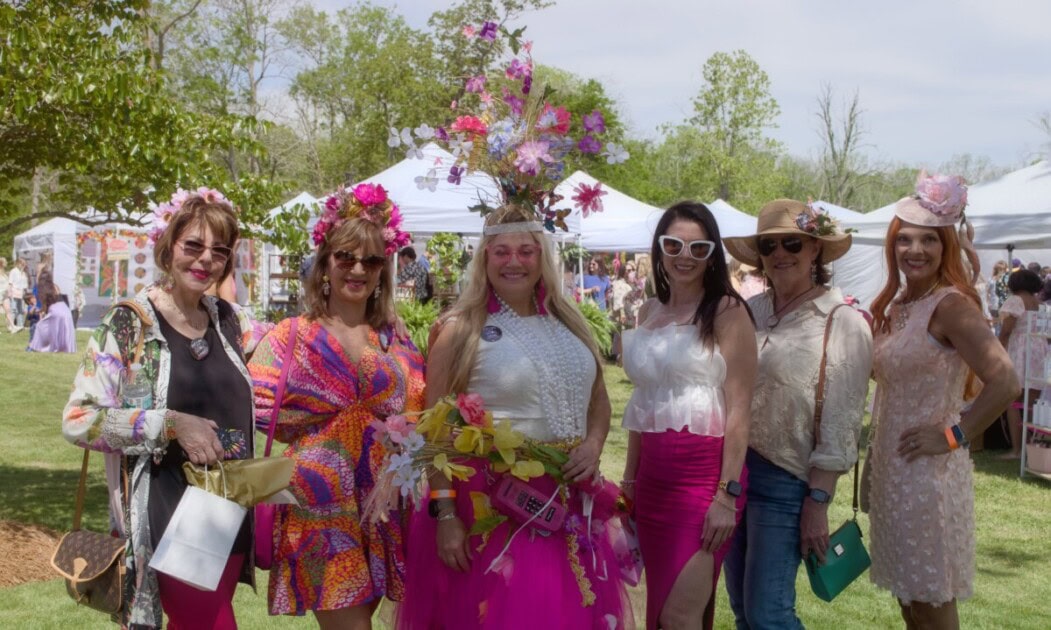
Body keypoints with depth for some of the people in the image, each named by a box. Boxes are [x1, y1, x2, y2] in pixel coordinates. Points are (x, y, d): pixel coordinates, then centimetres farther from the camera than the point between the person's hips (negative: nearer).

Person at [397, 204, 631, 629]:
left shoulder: (568, 322, 10)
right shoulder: (462, 330, -6)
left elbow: (598, 398, 19)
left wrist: (594, 443, -2)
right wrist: (444, 514, -13)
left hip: (569, 501, 5)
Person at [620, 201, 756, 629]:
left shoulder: (727, 311, -6)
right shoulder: (649, 313, 12)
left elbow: (739, 408, -10)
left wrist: (727, 494, -16)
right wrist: (629, 476, 15)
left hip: (705, 472, -6)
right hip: (653, 475, 6)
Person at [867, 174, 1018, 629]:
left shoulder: (950, 304, -16)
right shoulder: (895, 306, 9)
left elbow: (1005, 383, -27)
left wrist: (954, 435, -19)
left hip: (928, 471, -8)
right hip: (890, 467, 8)